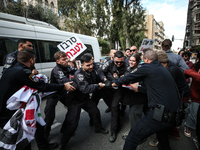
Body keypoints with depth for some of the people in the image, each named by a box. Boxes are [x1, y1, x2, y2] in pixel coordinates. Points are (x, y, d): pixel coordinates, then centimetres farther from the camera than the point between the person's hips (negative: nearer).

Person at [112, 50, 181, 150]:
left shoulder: (147, 67, -7)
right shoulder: (163, 69, 17)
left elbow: (130, 77, 3)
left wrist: (116, 82, 19)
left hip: (160, 115, -9)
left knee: (132, 139, -1)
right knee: (161, 128, 38)